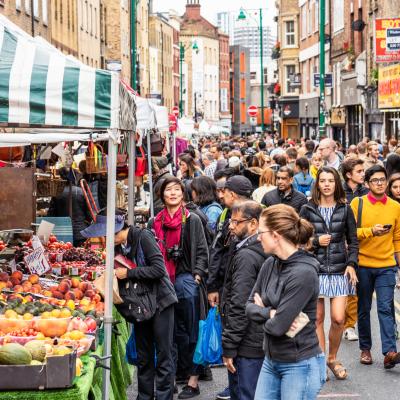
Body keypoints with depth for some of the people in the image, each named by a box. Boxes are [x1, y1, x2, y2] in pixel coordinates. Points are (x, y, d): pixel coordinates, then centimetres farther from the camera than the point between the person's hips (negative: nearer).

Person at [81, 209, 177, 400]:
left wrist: (128, 273, -23)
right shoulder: (118, 245, 3)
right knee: (143, 357, 14)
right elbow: (119, 270, 14)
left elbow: (159, 269, -25)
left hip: (160, 301, -7)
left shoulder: (143, 237, -19)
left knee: (163, 356, -2)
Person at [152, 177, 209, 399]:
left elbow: (202, 251, -1)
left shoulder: (192, 220, 0)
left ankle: (192, 379, 0)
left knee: (189, 331, -2)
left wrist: (198, 274, -11)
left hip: (186, 279, -4)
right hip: (163, 281, 4)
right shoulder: (156, 222, 10)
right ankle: (179, 374, 21)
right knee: (172, 331, 10)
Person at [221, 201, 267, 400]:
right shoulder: (263, 253, 11)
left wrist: (229, 346, -16)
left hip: (247, 346, -9)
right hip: (262, 340, 9)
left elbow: (240, 307, -20)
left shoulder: (245, 256, -16)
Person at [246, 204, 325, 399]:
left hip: (299, 366, -7)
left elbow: (277, 326, -22)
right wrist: (272, 313, -14)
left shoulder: (303, 273, -21)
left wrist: (262, 311, -2)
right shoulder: (270, 264, 2)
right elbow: (250, 307, 5)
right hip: (271, 361, 7)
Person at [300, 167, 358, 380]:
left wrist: (351, 264, -3)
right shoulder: (307, 210, 1)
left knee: (338, 318, -5)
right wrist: (316, 241, -11)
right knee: (318, 319, 3)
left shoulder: (345, 209, 5)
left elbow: (353, 241, 8)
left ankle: (332, 358, 17)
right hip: (315, 269, -1)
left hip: (339, 270, 1)